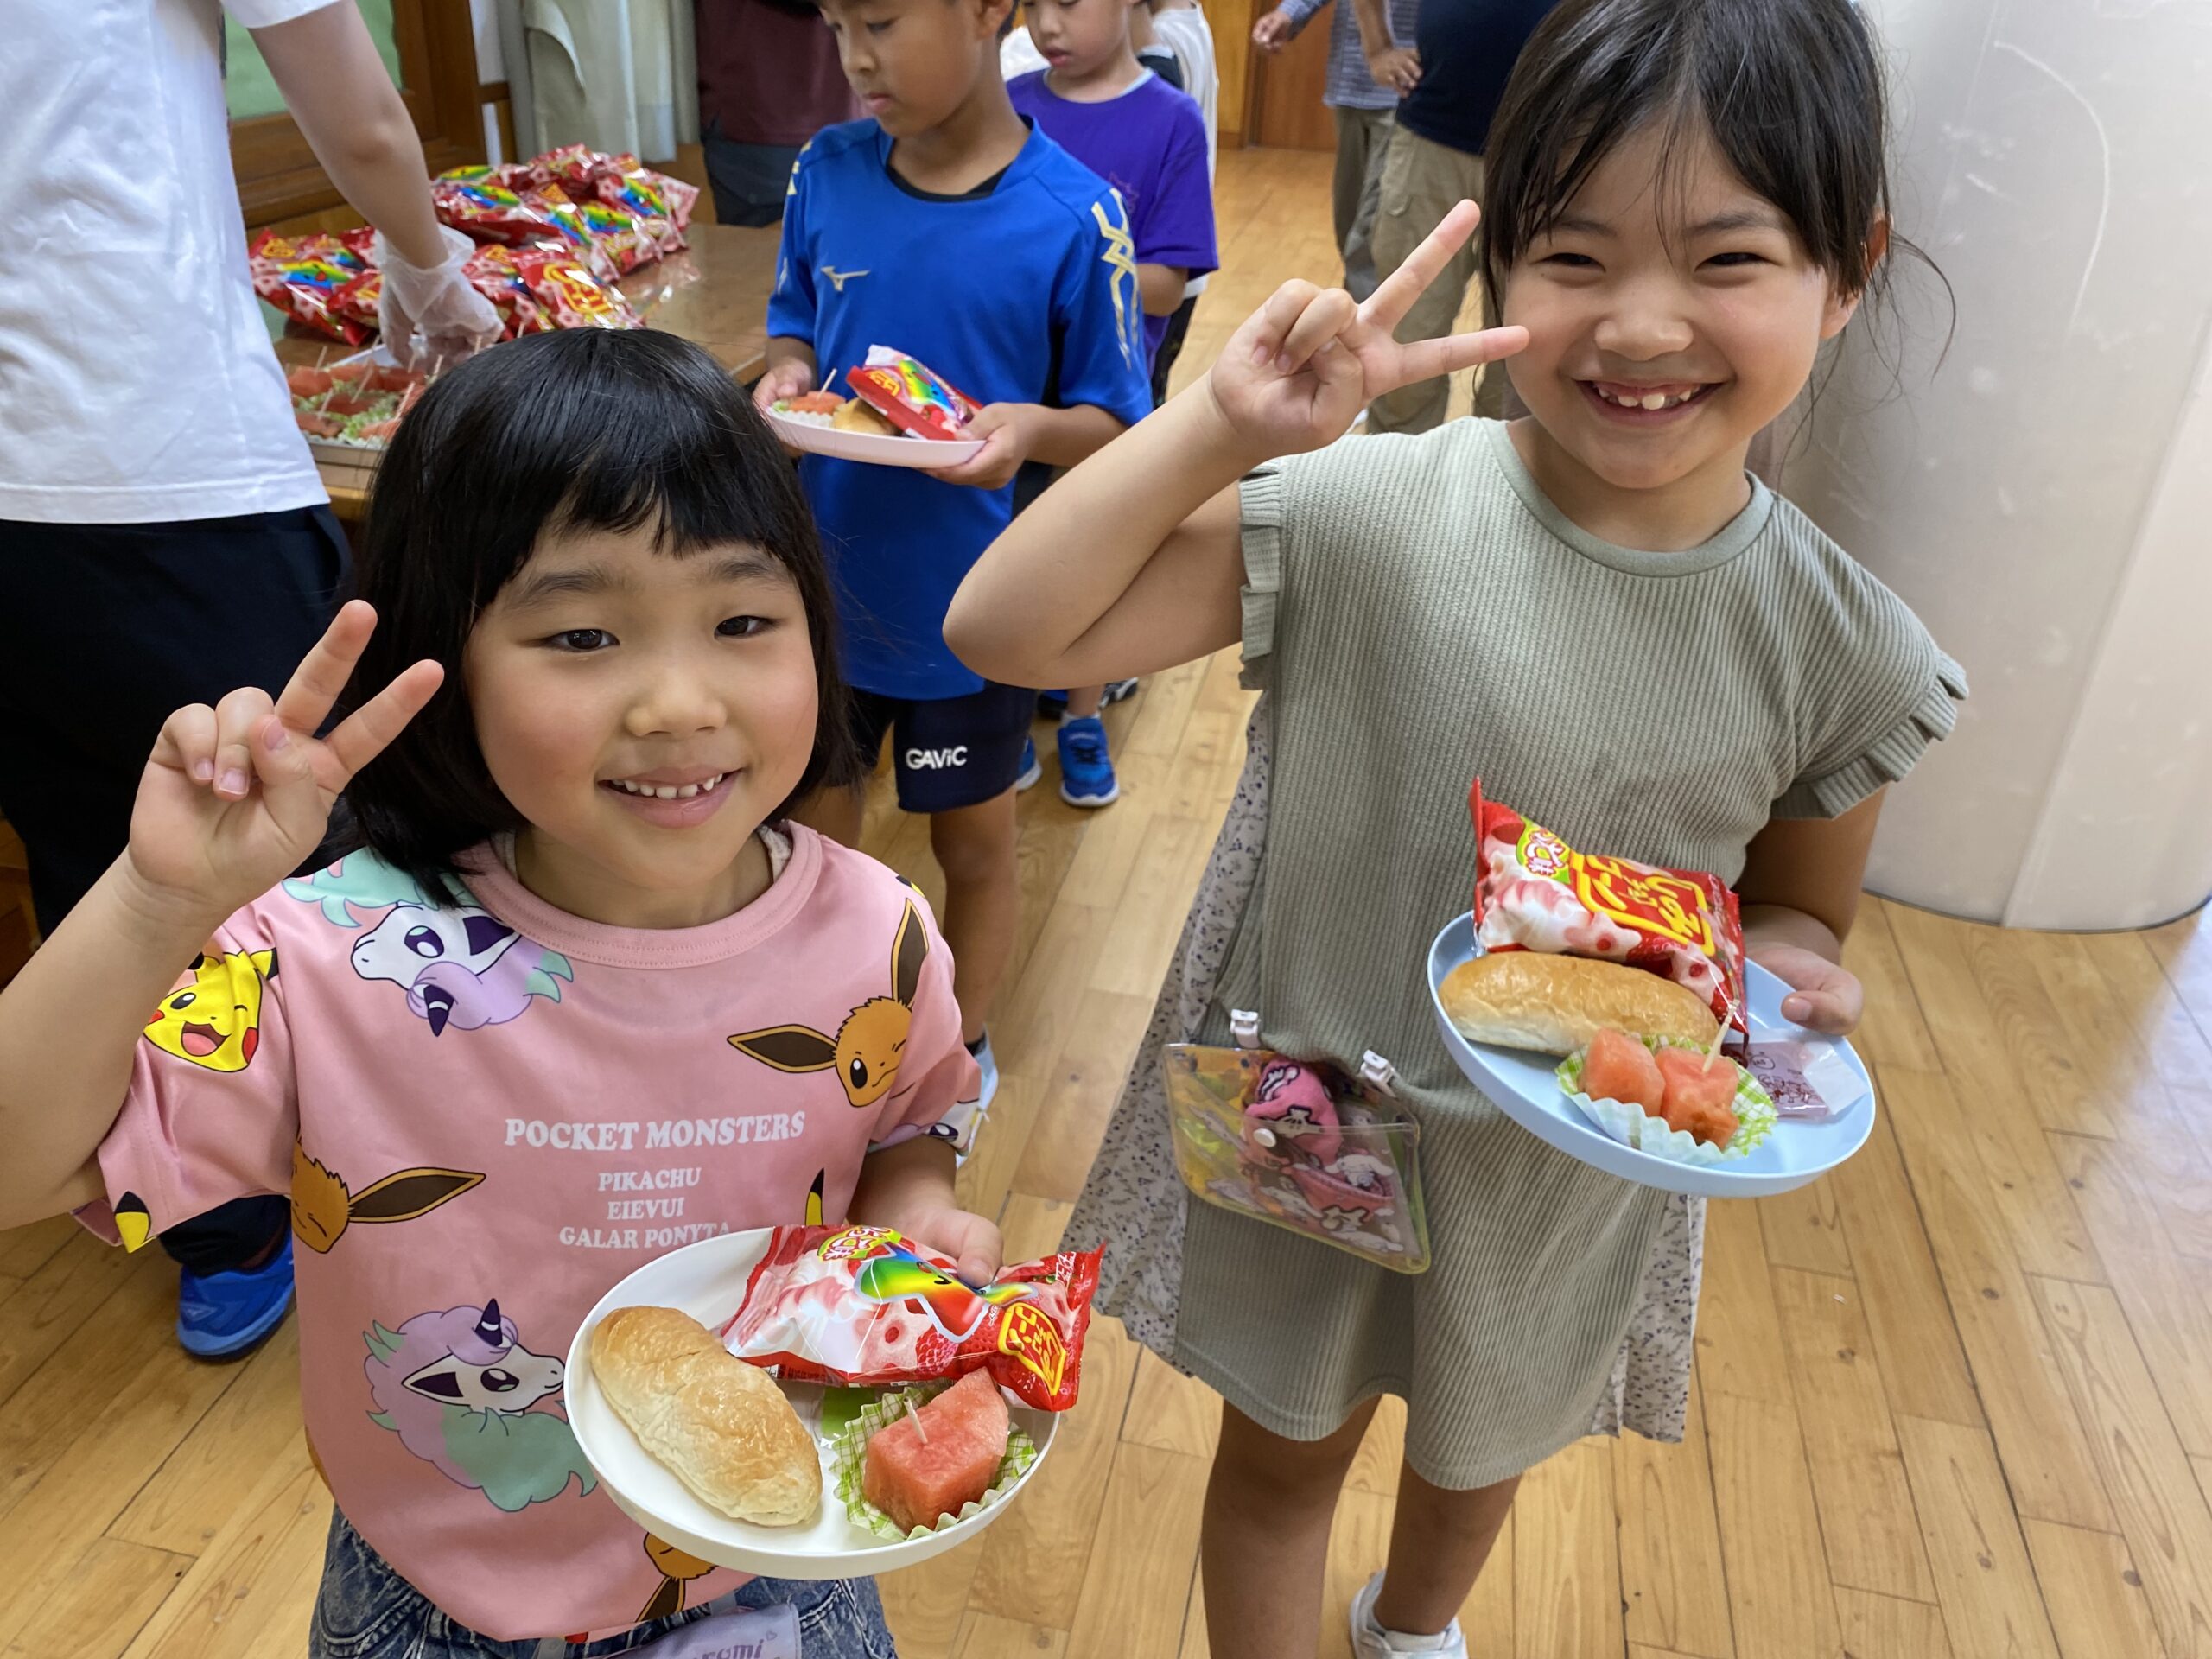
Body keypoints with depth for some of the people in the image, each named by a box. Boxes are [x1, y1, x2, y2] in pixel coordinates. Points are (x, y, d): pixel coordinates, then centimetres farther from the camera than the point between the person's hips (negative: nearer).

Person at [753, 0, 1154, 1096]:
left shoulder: (1073, 217, -16)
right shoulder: (826, 172, -4)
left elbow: (1115, 423, -9)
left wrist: (1031, 428, -29)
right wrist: (787, 373, -11)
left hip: (969, 605, -3)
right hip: (825, 583, 4)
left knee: (973, 841, 16)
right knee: (816, 820, 19)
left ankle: (963, 1045, 42)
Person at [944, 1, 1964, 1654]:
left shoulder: (1841, 645, -15)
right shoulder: (1366, 517, -24)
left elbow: (1802, 907, 2)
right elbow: (1005, 629, -28)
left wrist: (1785, 974, -20)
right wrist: (1223, 423, -36)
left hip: (1574, 1165, 4)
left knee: (1485, 1445, 33)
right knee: (1287, 1447, 23)